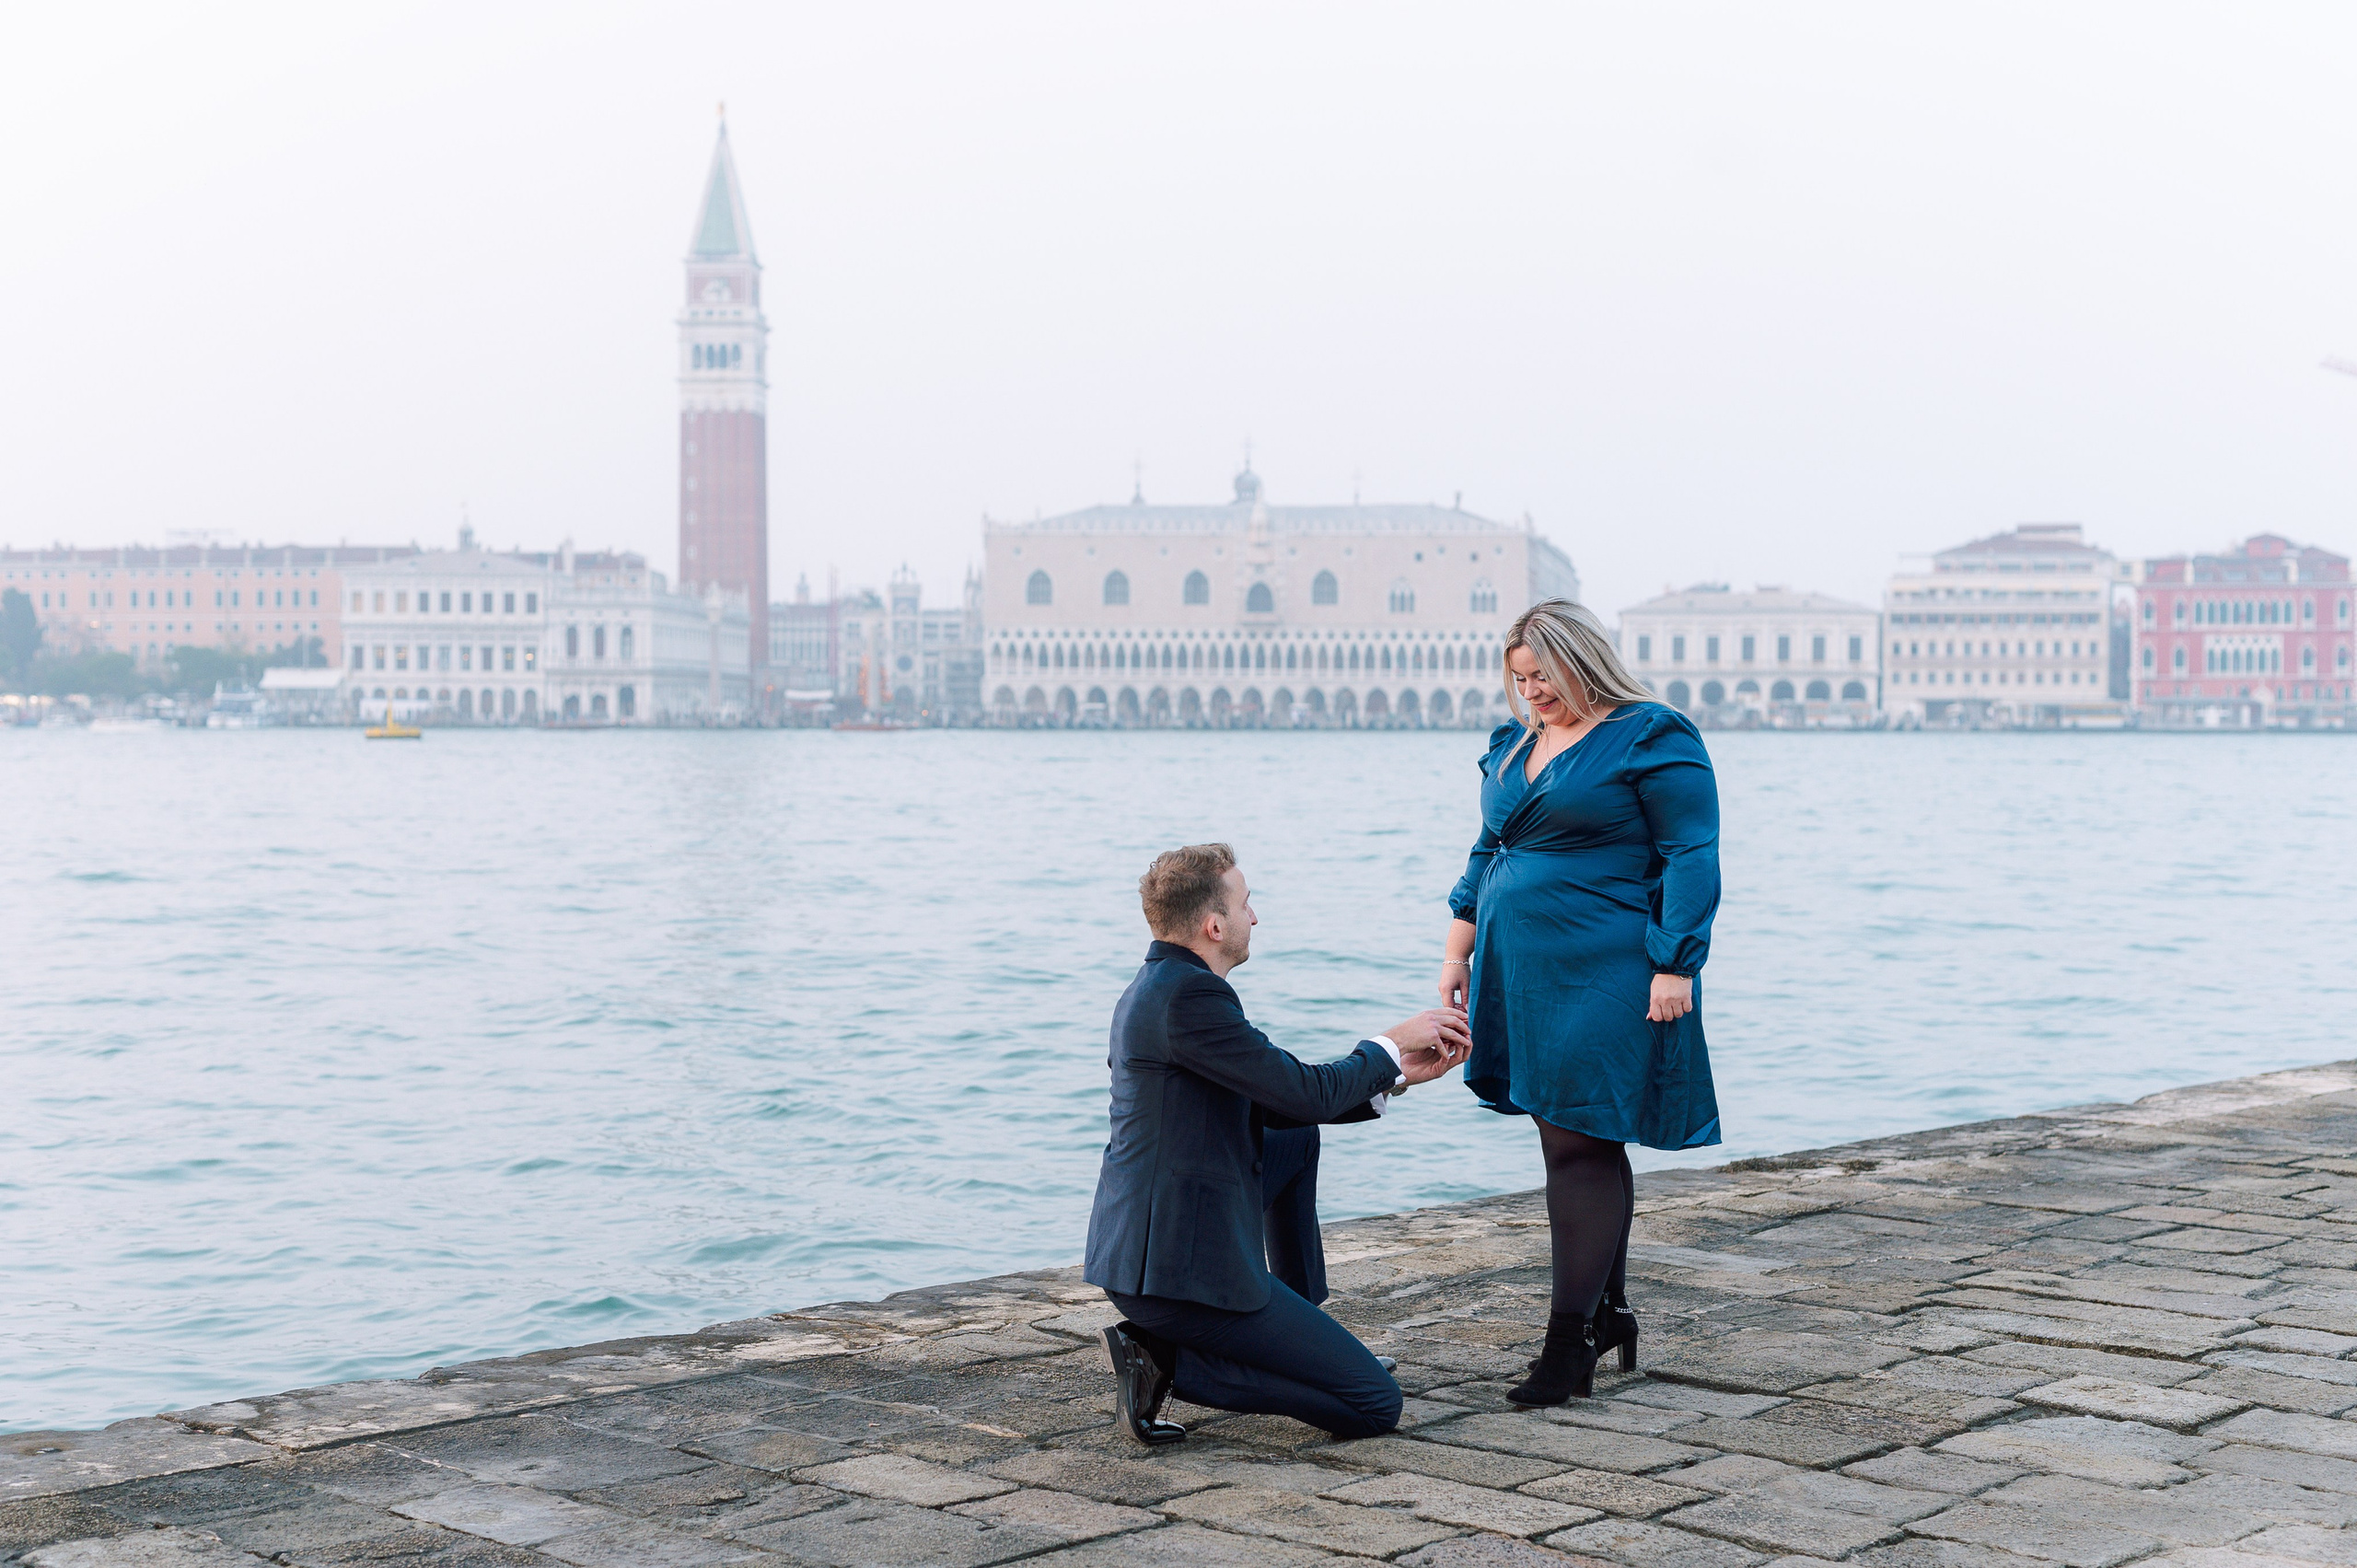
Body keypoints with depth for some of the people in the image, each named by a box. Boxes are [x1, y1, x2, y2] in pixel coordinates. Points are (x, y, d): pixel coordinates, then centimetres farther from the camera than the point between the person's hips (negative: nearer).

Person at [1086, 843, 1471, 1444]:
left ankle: (1304, 1319, 26)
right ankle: (1169, 1360, -7)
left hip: (1135, 1251, 11)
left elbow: (1275, 1102, 18)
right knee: (1376, 1406, -4)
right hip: (1182, 1267, -11)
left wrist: (1397, 1075, 14)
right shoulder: (1190, 995, -19)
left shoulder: (1157, 986, 13)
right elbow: (1306, 1095, -18)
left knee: (1298, 1138, 29)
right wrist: (1392, 1044, 1)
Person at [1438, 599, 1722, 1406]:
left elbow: (1691, 857, -10)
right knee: (1574, 1144, 11)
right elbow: (1487, 853, 23)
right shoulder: (1513, 745, 16)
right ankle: (1608, 1313, 21)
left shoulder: (1653, 738, -6)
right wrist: (1459, 952, 17)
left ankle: (1570, 1340, -5)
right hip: (1526, 976, 7)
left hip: (1603, 977, -7)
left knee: (1579, 1145, -7)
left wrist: (1676, 967, -16)